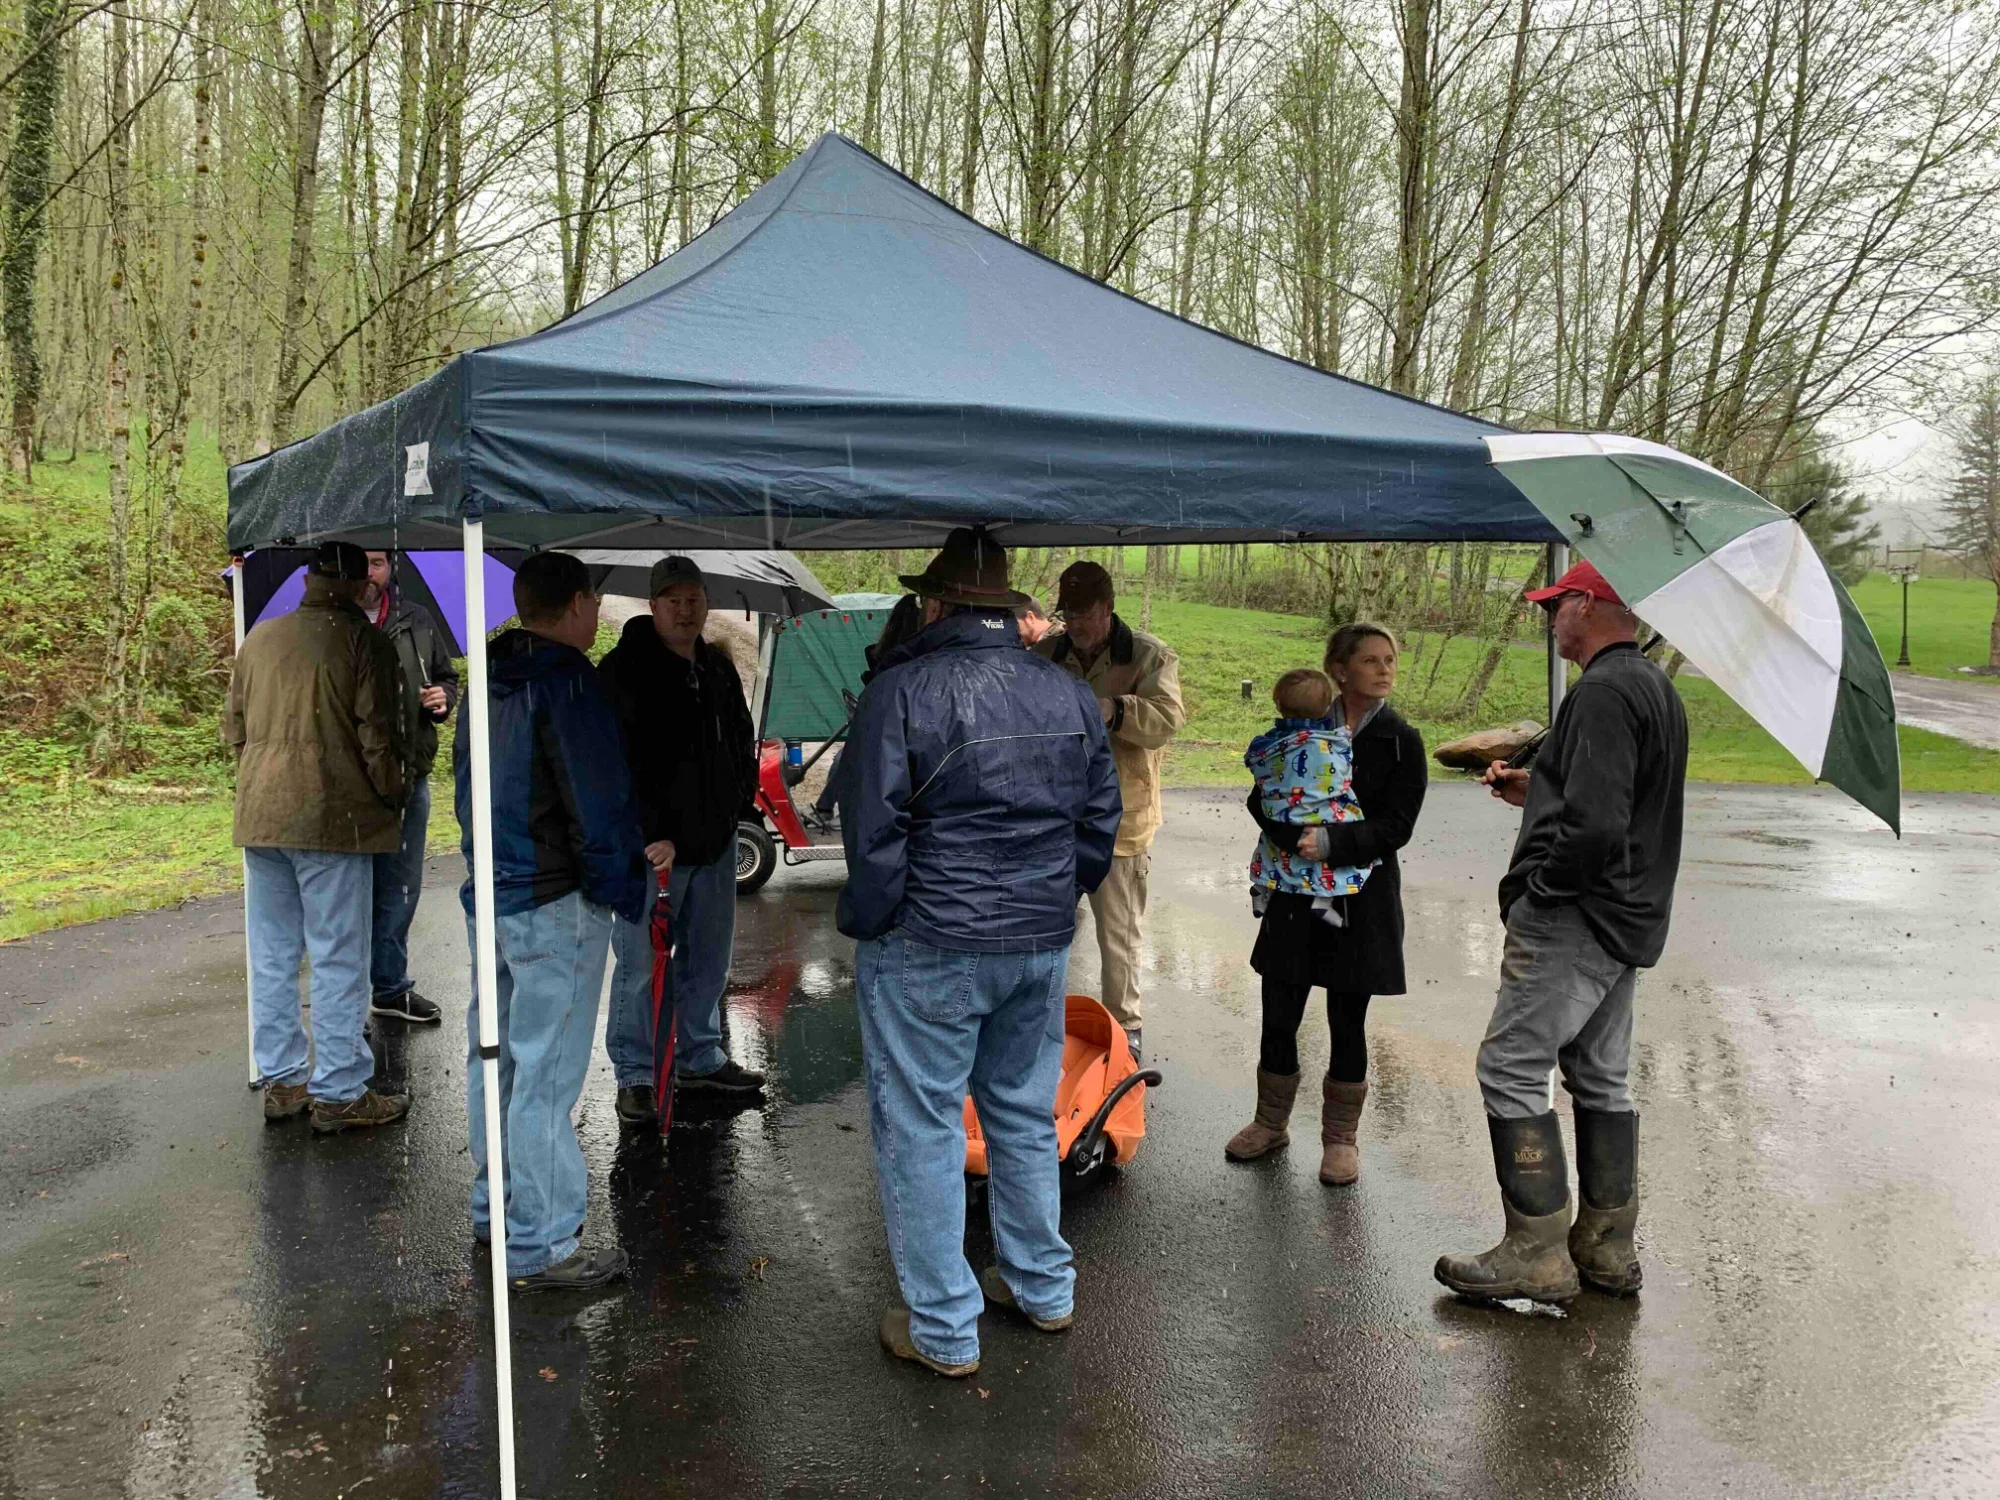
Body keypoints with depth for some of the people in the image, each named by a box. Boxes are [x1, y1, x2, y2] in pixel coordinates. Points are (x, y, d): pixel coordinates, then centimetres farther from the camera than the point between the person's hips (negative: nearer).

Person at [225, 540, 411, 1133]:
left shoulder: (259, 638, 10)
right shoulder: (363, 640, -9)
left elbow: (234, 728, 16)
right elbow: (377, 734, -10)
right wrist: (392, 797, 4)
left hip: (260, 815, 6)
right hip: (332, 817, -6)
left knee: (272, 953, 14)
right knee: (338, 957, 0)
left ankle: (281, 1080, 23)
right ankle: (338, 1093, 5)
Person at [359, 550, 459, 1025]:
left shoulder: (417, 622, 8)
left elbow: (447, 677, 20)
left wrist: (443, 698, -2)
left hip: (410, 777, 5)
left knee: (401, 888, 15)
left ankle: (390, 985, 30)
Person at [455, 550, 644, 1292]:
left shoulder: (486, 679, 11)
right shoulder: (568, 681, -18)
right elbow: (600, 804, -19)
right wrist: (627, 889, -9)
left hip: (487, 894, 9)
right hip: (554, 904, -9)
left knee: (494, 1056, 18)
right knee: (545, 1075, -3)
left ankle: (494, 1208, 32)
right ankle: (540, 1245, 4)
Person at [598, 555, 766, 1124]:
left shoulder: (719, 668, 11)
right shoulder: (622, 671, -12)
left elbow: (743, 742, 23)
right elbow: (616, 765, -17)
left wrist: (740, 804, 11)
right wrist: (651, 835, -22)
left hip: (715, 842, 7)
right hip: (649, 848, -7)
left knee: (708, 960, 17)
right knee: (641, 966, 1)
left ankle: (700, 1059, 32)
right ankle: (635, 1076, 14)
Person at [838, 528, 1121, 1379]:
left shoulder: (902, 691, -13)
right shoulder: (1072, 696, 6)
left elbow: (873, 832, -14)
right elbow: (1100, 825, 11)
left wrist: (866, 924, -1)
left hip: (927, 950, -6)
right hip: (1041, 947, 6)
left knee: (921, 1133, 6)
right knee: (1025, 1118, 20)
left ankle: (943, 1330, 15)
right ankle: (1042, 1287, 34)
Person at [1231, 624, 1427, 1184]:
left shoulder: (1402, 742, -2)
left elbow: (1396, 826, -11)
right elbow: (1262, 799, -4)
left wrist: (1332, 841, -24)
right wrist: (1297, 837, -23)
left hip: (1362, 900, -2)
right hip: (1296, 896, 2)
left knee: (1348, 1025, 7)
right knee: (1279, 1017, 8)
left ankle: (1341, 1137, 24)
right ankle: (1271, 1123, 28)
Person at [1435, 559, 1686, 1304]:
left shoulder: (1603, 693, -19)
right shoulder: (1656, 687, 15)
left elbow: (1595, 827, -28)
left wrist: (1538, 888, -14)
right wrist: (1534, 791, 15)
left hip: (1575, 919, -11)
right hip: (1628, 920, 11)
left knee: (1511, 1069, -4)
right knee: (1602, 1077, 16)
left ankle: (1537, 1253, 0)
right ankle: (1607, 1247, 24)